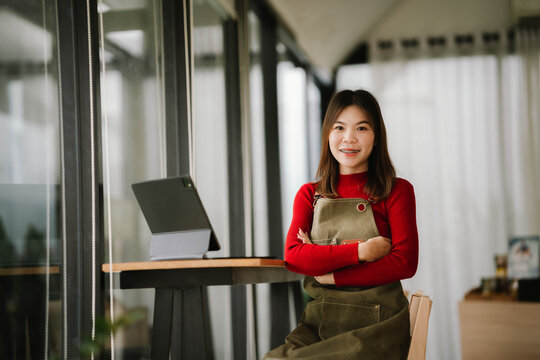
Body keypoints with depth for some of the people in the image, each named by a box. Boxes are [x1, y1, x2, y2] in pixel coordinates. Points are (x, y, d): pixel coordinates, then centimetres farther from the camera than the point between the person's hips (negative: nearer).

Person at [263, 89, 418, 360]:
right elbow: (293, 254, -1)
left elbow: (405, 263, -5)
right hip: (319, 320, 3)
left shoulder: (397, 192, 5)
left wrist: (331, 274, -8)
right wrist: (360, 252, -12)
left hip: (377, 322, -3)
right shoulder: (309, 195, 14)